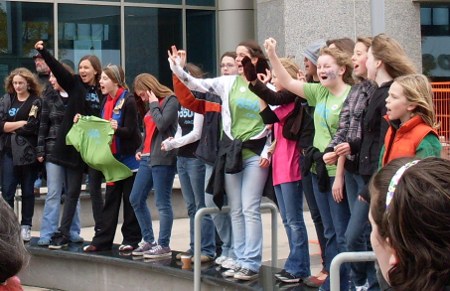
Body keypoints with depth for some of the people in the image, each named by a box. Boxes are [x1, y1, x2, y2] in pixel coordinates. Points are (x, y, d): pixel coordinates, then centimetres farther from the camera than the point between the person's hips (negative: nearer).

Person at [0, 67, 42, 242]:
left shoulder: (36, 102, -1)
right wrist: (22, 123, -10)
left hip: (28, 152, -2)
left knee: (28, 190, 8)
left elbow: (34, 127, -12)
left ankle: (26, 226, 15)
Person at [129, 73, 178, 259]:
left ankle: (163, 246, 2)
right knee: (136, 199, 10)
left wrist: (154, 105, -9)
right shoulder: (151, 104, 18)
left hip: (162, 159, -9)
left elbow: (162, 124, -19)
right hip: (147, 158, 9)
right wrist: (141, 149, 13)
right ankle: (148, 240, 20)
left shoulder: (170, 100, -6)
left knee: (163, 203, -4)